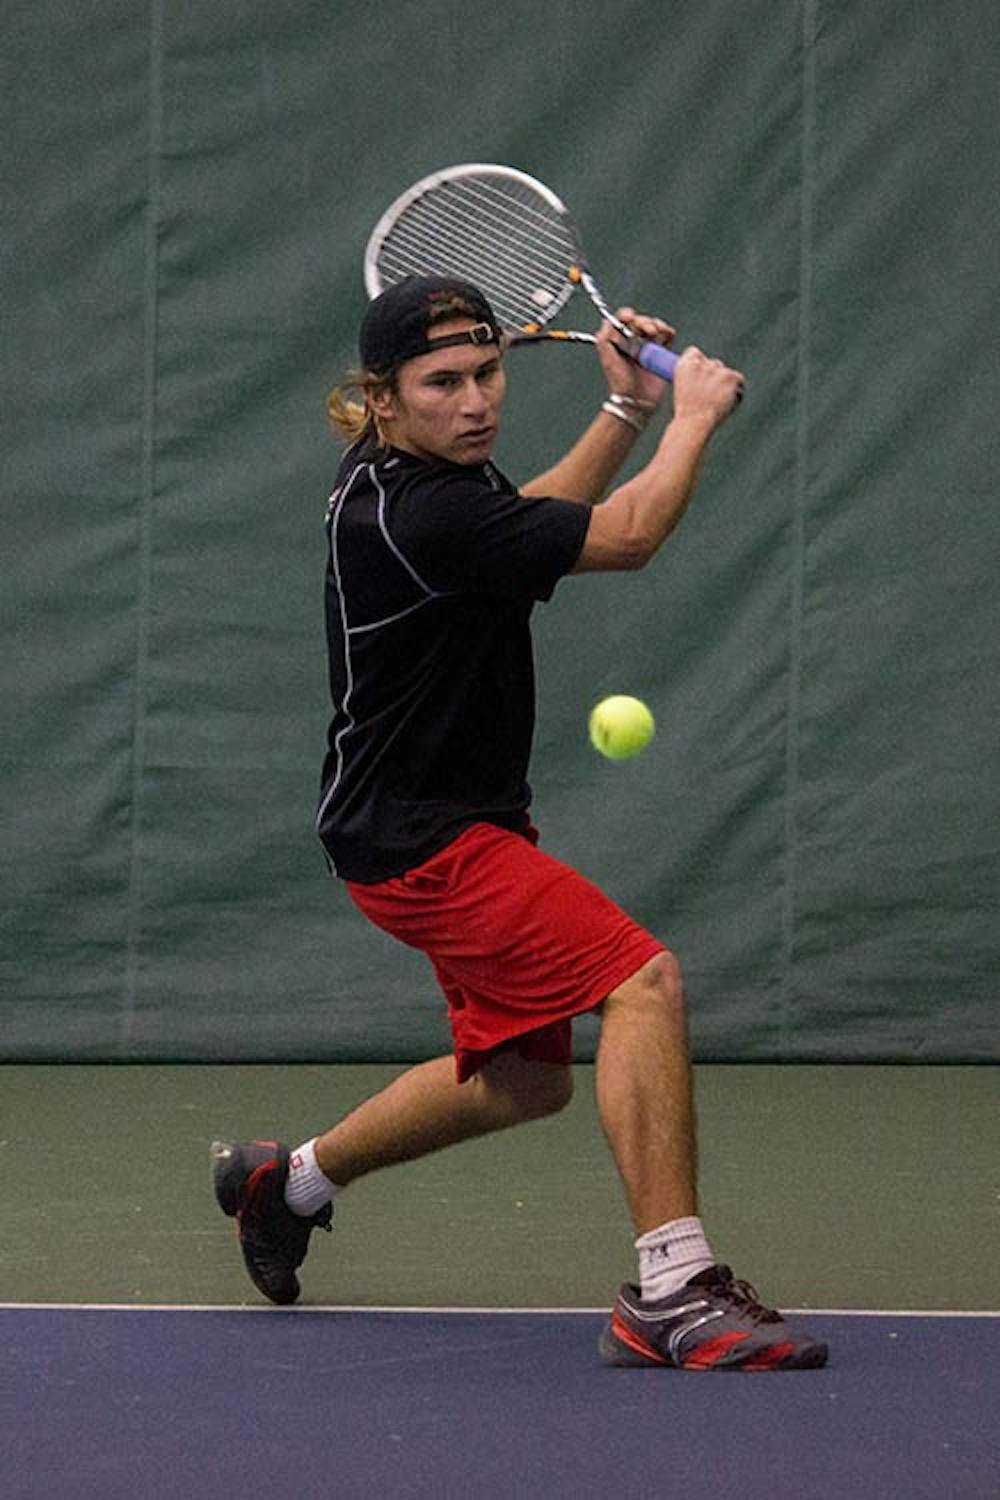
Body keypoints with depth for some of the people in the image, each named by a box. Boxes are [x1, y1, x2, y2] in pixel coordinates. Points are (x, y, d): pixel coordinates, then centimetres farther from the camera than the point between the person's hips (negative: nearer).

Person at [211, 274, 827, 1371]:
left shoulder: (402, 470, 5)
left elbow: (533, 520, 25)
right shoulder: (420, 517, -26)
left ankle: (290, 1180, 40)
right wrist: (695, 415, -3)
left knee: (521, 1080, 22)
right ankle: (670, 1293, -27)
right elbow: (625, 537, -18)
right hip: (422, 840, -11)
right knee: (642, 981, -23)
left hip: (444, 824, 11)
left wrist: (627, 409, 13)